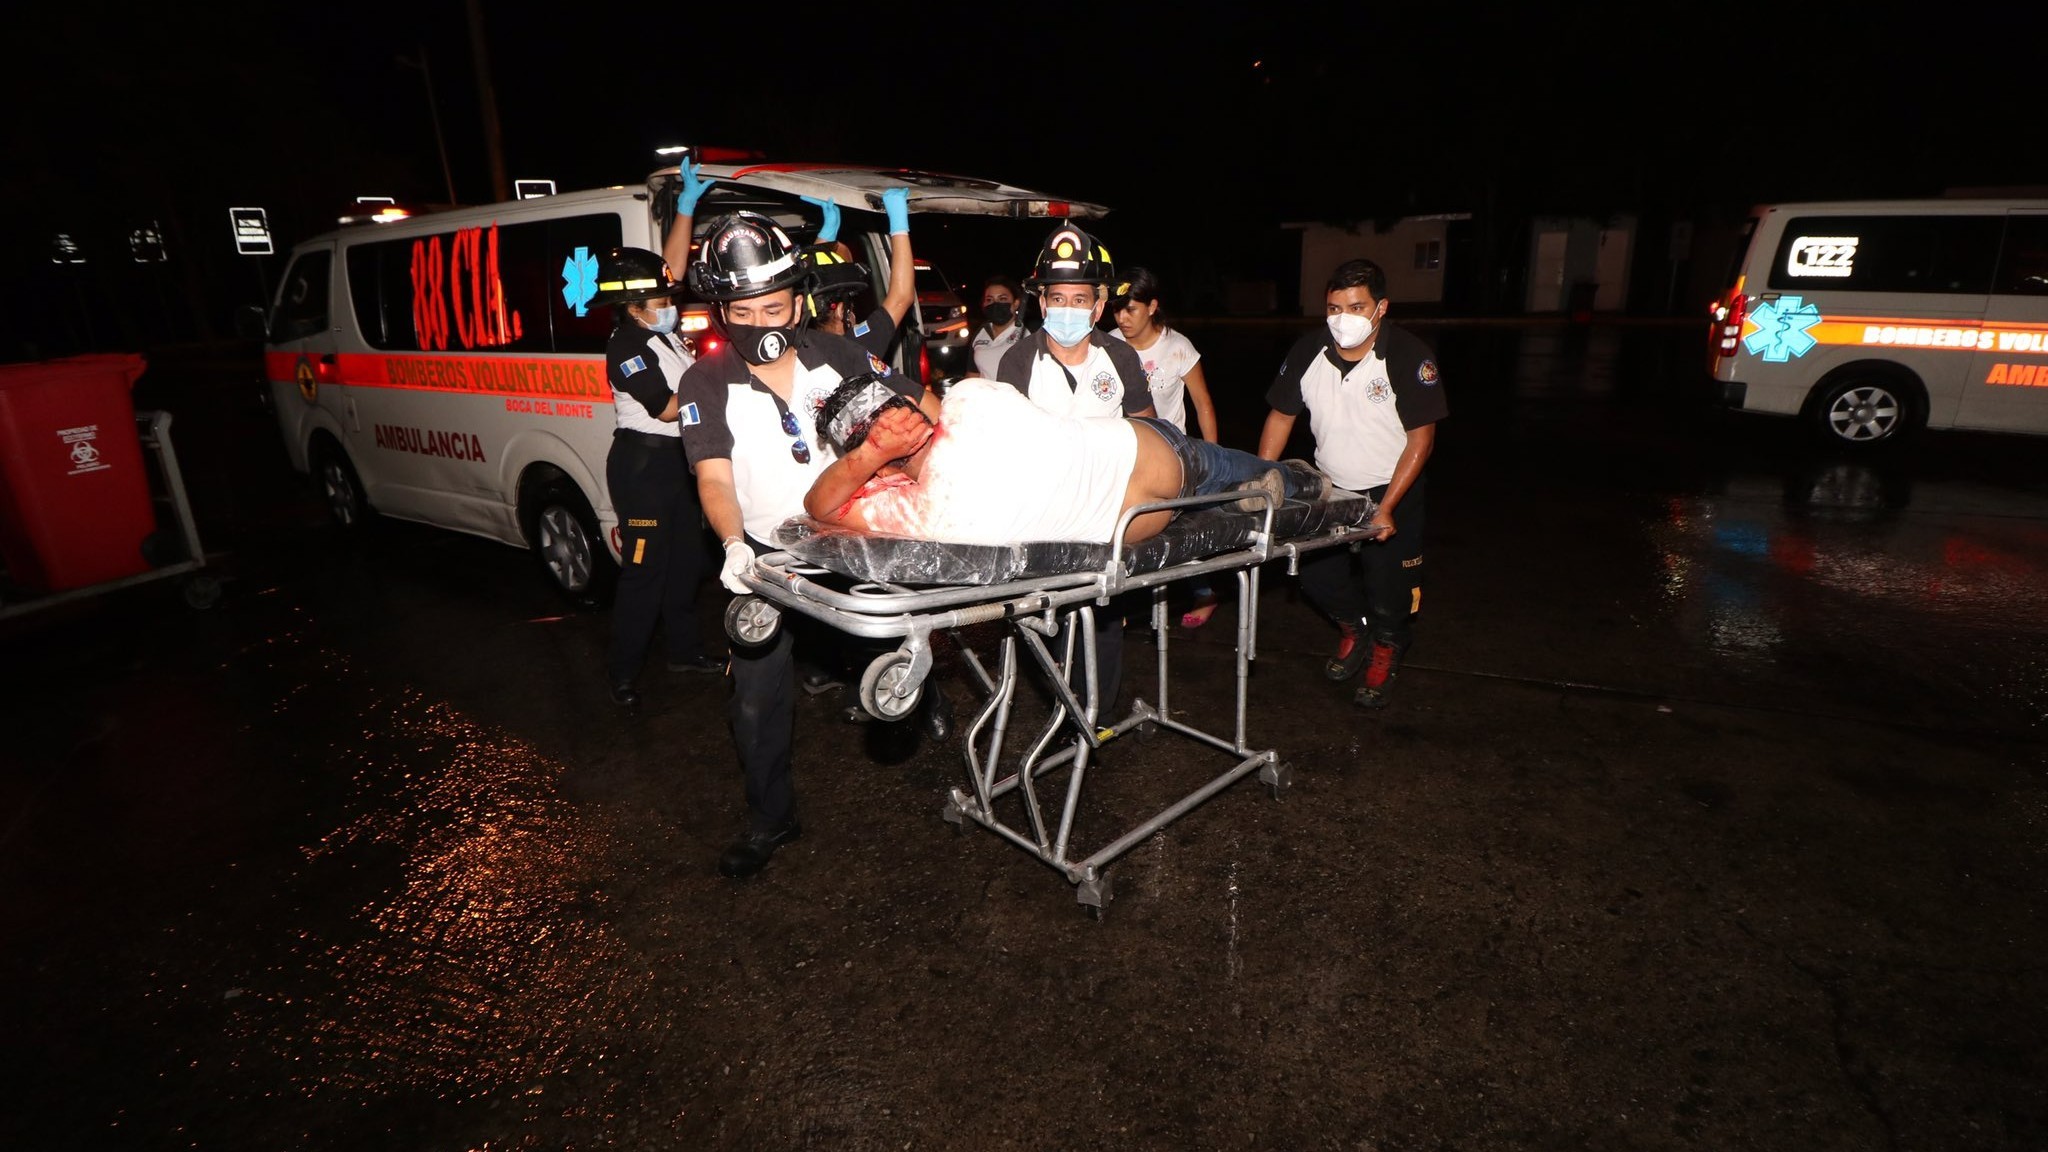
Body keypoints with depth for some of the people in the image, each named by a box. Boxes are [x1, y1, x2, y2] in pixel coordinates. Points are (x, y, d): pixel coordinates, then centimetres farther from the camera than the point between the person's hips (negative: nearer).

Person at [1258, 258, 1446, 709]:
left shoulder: (1409, 356, -20)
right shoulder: (1308, 351, -9)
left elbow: (1421, 439, -17)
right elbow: (1281, 416, 2)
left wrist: (1386, 508, -23)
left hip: (1391, 489, -4)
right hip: (1328, 486, 4)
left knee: (1387, 593, -2)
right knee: (1313, 571, 0)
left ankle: (1385, 652, 32)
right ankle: (1353, 630, 32)